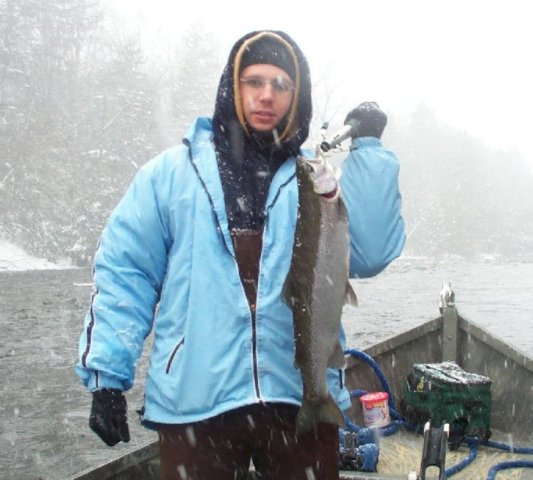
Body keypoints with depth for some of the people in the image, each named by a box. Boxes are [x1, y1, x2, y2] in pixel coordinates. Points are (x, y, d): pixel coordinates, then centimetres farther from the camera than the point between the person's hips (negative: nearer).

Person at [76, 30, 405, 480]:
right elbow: (125, 272, 3)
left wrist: (369, 152, -8)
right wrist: (107, 373, -4)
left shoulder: (319, 179, 8)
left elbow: (369, 255, -7)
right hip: (193, 401, -1)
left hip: (302, 397, 1)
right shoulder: (172, 172, 4)